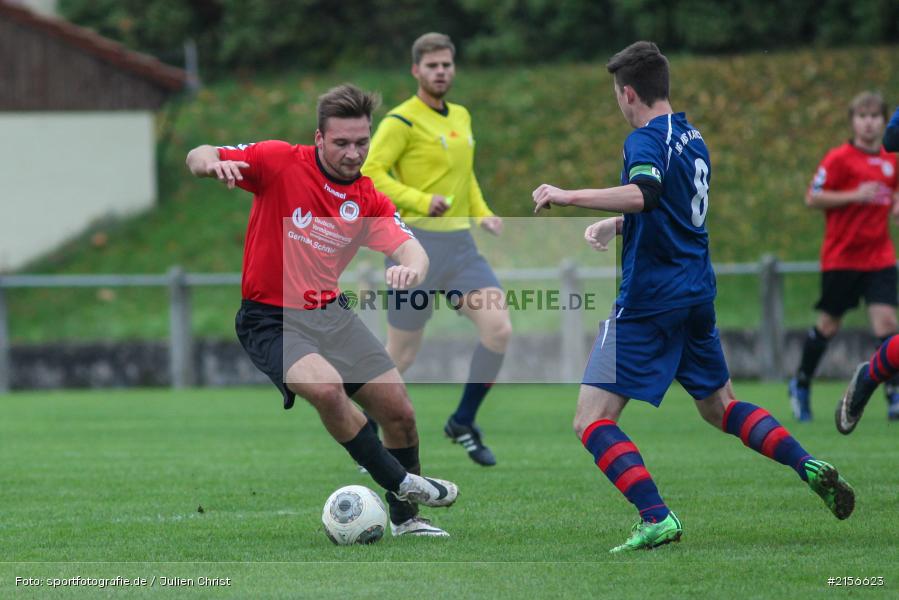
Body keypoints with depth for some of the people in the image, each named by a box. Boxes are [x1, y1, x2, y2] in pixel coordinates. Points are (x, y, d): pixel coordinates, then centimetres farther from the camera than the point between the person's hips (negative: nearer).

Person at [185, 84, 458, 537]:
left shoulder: (369, 201, 2)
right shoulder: (281, 162, -10)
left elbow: (409, 248, -12)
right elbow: (197, 158, -12)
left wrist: (410, 267, -38)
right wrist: (214, 163, -38)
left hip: (330, 312, 5)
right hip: (270, 318, -5)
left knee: (400, 413, 1)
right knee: (326, 386, -31)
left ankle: (405, 517, 24)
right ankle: (401, 484, -12)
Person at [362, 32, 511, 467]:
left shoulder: (460, 117, 15)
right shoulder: (402, 120, -9)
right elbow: (371, 171, -17)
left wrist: (482, 213, 13)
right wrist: (420, 201, -26)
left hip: (459, 243, 7)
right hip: (417, 243, -6)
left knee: (499, 329, -11)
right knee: (402, 355, -2)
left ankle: (463, 423, 5)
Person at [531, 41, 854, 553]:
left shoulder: (647, 139, -13)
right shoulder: (692, 136, 14)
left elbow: (645, 194, -34)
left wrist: (571, 197, -32)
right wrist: (615, 225, 29)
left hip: (649, 299, -9)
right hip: (697, 294, 9)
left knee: (592, 420, -7)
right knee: (720, 406, 25)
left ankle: (657, 519, -21)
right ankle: (809, 466, 7)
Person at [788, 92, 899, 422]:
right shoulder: (839, 158, -8)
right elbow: (813, 198, -10)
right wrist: (855, 196, -19)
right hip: (841, 256, -4)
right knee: (829, 324, 6)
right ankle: (801, 384, 27)